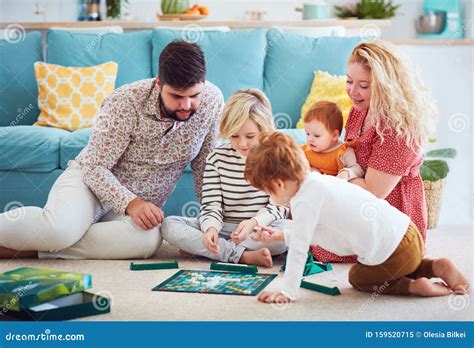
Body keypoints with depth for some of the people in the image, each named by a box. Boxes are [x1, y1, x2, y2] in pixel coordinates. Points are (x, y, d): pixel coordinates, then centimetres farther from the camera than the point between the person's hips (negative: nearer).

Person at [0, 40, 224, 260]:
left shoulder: (212, 100, -11)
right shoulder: (126, 102, -21)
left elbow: (204, 167, 0)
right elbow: (95, 167, -18)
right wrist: (130, 203, -34)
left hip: (142, 203, 4)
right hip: (91, 179, -4)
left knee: (148, 240, -36)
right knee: (59, 229, -40)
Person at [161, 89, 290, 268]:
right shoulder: (218, 157, 3)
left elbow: (279, 205, -5)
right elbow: (211, 205, -1)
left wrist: (254, 222, -25)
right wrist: (211, 228, -25)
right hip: (225, 228, 2)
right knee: (169, 225, -19)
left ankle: (200, 249, -24)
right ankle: (245, 256, -27)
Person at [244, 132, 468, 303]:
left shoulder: (304, 202, -15)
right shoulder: (317, 181, 14)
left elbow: (298, 250, -13)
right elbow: (310, 231, 26)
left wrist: (287, 293, -7)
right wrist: (280, 236, 24)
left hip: (389, 252, -9)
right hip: (408, 233, 9)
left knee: (357, 278, 20)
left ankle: (414, 286, 2)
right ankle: (437, 267, 14)